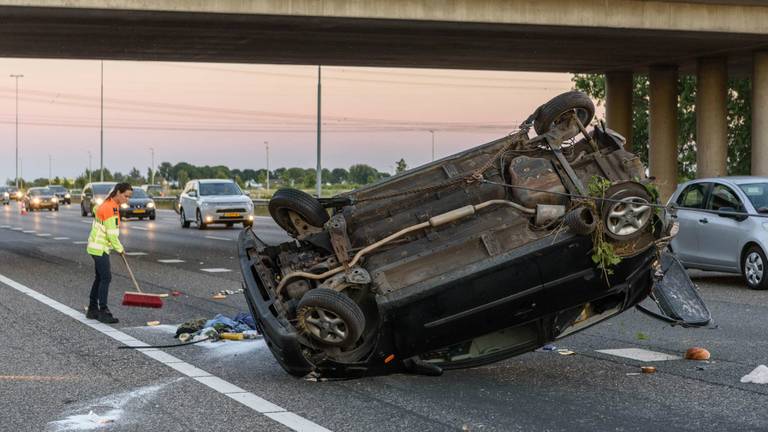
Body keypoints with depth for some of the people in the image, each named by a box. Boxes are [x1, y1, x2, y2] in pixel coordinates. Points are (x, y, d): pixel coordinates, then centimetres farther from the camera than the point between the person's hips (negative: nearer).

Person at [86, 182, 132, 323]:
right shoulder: (110, 208, -21)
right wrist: (120, 248, -7)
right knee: (106, 278, -9)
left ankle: (92, 310, 21)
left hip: (99, 247, 10)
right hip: (99, 248, -10)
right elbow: (111, 234, -21)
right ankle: (103, 312, -7)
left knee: (100, 278, 14)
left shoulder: (112, 205, 8)